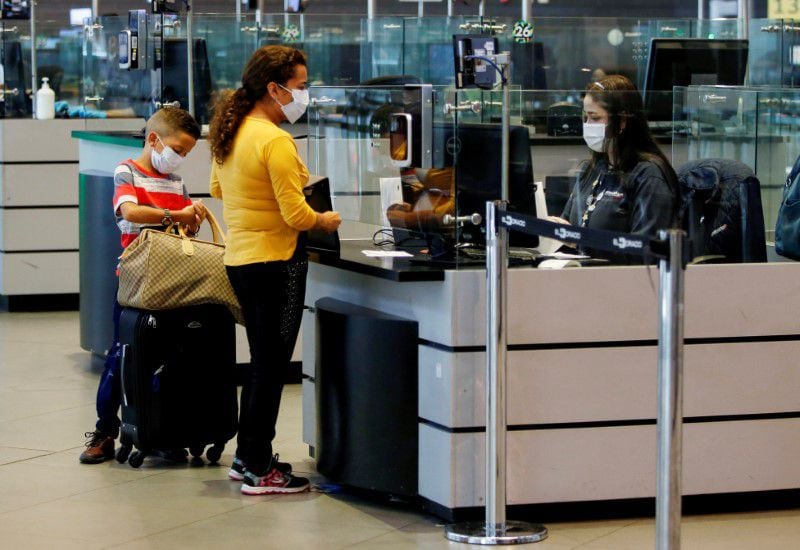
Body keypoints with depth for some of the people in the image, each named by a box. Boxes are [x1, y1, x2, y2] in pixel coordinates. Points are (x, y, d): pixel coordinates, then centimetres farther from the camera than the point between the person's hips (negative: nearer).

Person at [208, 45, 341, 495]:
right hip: (276, 263, -9)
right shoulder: (275, 142, -20)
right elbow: (296, 216, -22)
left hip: (241, 259, 9)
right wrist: (326, 220, -4)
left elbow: (218, 189, 24)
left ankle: (247, 456, 26)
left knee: (263, 361, 19)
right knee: (272, 364, -1)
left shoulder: (230, 133, 8)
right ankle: (260, 470, 4)